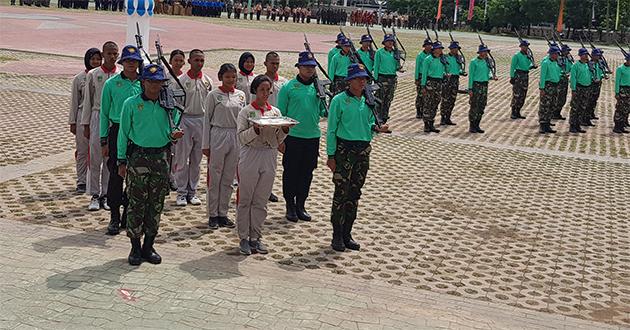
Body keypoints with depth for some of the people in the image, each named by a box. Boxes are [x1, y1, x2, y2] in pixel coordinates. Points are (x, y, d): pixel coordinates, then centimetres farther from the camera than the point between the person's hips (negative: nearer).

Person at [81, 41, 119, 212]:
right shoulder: (93, 75, 4)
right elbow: (88, 101, 7)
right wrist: (86, 124, 3)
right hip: (97, 116, -1)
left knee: (111, 159, 4)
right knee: (95, 157, -2)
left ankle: (106, 195, 12)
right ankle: (95, 196, 5)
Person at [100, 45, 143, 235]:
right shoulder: (111, 84, 1)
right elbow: (104, 113, 4)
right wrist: (104, 141, 1)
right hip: (118, 132, -2)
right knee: (116, 175, -3)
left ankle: (129, 215, 21)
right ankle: (114, 217, 4)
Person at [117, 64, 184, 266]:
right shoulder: (131, 104, -1)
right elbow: (124, 133, 1)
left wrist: (174, 135, -11)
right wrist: (122, 161, -1)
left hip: (161, 157, 3)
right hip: (138, 157, -3)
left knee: (156, 204, 7)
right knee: (137, 203, -2)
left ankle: (148, 246, 19)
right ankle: (135, 247, 10)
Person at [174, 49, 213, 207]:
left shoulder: (208, 81, 7)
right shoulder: (181, 80, -3)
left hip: (202, 120, 3)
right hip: (184, 119, -3)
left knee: (196, 159, 8)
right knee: (182, 158, 0)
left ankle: (192, 191, 17)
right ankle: (181, 192, 7)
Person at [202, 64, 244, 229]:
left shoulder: (240, 95, 7)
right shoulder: (213, 95, -4)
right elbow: (207, 120, -1)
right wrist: (205, 144, -4)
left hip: (236, 137, 4)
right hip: (218, 136, -4)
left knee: (228, 178, 9)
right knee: (214, 177, 2)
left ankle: (223, 213, 18)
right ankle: (213, 214, 10)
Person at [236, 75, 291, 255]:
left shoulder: (275, 112, 10)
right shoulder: (246, 111, -1)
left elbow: (278, 140, 9)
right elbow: (242, 137, -9)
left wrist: (285, 129, -9)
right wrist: (256, 129, -25)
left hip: (269, 158, 3)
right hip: (250, 157, -3)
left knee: (261, 201, 8)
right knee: (245, 200, 2)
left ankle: (255, 237, 17)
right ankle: (244, 238, 11)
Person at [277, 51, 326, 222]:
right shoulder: (288, 87, -4)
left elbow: (322, 111, 13)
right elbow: (280, 114, -3)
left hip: (313, 136, 4)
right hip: (293, 136, -4)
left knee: (307, 172, 11)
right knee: (291, 172, 4)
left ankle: (301, 205, 23)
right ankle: (290, 206, 17)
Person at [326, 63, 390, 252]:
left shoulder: (367, 101, 9)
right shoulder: (339, 100, -7)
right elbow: (332, 130, -6)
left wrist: (377, 128, -5)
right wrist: (331, 155, -10)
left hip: (363, 150, 6)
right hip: (344, 149, -6)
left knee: (355, 193, 10)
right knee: (341, 192, -5)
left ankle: (347, 233, 20)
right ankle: (337, 235, 5)